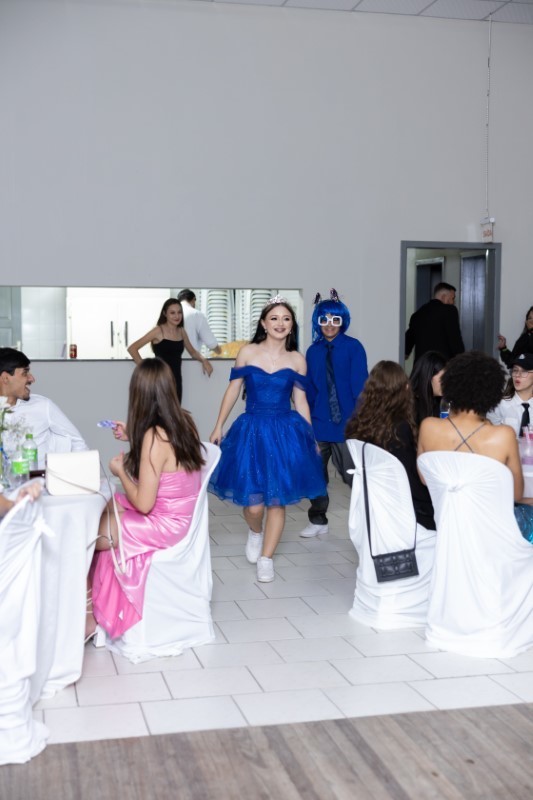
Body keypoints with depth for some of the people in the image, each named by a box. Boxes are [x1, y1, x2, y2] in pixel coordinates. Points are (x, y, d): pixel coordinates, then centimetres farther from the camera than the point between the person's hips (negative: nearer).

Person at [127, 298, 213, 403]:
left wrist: (203, 360, 5)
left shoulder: (181, 331, 10)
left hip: (176, 380, 6)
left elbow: (192, 352, 25)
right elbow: (132, 349, -7)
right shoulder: (158, 331, -6)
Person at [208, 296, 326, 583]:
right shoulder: (247, 352, 0)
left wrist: (310, 437, 9)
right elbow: (233, 390, 6)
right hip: (252, 430, -1)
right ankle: (255, 533, 32)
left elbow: (300, 401, 9)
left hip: (286, 432, 1)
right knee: (254, 503, -4)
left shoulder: (297, 360, 3)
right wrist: (218, 427, 6)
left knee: (277, 500, 3)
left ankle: (266, 559, 20)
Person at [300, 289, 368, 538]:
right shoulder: (313, 351, 5)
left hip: (347, 422, -4)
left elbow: (360, 385, -8)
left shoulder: (353, 347, -6)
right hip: (319, 422, 4)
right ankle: (318, 520, 28)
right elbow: (309, 388, 9)